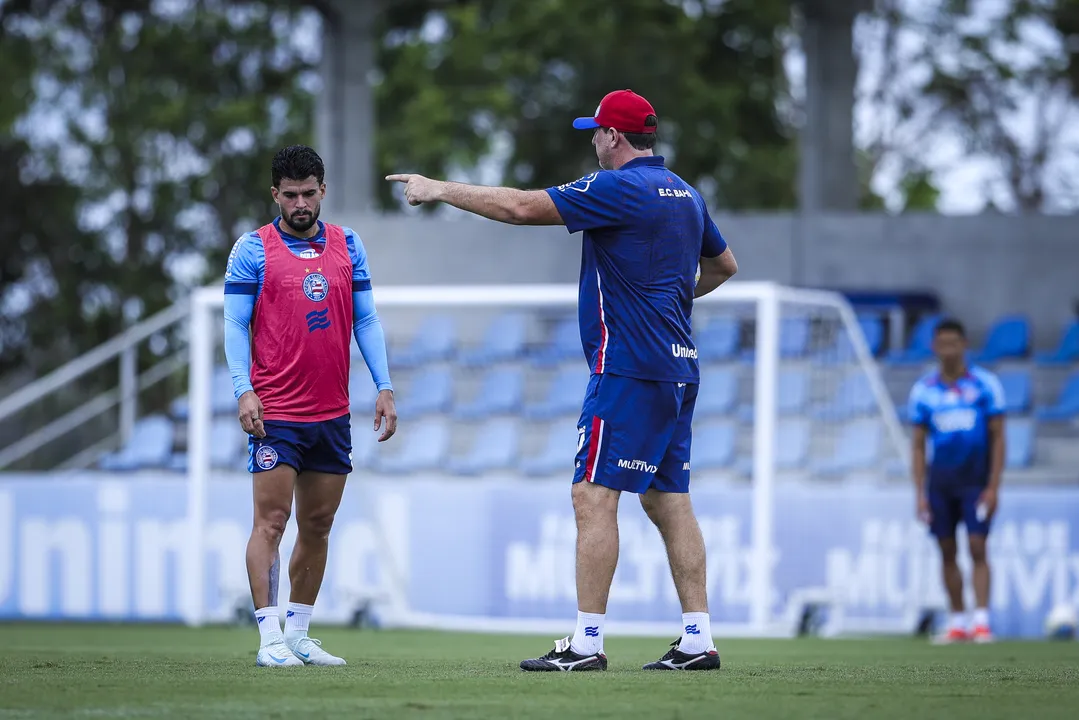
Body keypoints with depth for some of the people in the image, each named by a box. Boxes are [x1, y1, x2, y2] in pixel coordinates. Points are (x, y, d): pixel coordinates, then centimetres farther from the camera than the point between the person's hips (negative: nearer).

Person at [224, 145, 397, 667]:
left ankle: (299, 635, 17)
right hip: (274, 412, -5)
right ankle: (270, 638, -10)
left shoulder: (347, 246, 10)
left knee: (318, 526, 8)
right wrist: (243, 389, -16)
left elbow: (365, 319, 13)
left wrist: (384, 387, 6)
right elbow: (235, 324, -3)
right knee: (271, 520, -10)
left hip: (332, 414, 5)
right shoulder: (253, 249, -2)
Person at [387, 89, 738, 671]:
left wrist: (439, 190, -6)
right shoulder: (684, 193, 15)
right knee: (667, 499, 10)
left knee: (594, 495, -9)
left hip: (627, 368, -9)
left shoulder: (620, 188, -12)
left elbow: (521, 207, -14)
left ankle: (587, 642, -12)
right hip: (678, 367, 9)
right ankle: (697, 641, 6)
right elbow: (723, 264, 30)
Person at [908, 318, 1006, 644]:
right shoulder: (923, 390, 4)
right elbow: (918, 444, 8)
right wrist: (920, 493, 1)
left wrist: (993, 487, -8)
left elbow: (998, 437, -1)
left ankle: (981, 621, -12)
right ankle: (957, 623, 11)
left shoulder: (985, 384, -3)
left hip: (976, 480, -3)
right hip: (940, 481, 3)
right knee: (947, 553, 4)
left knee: (977, 549, -11)